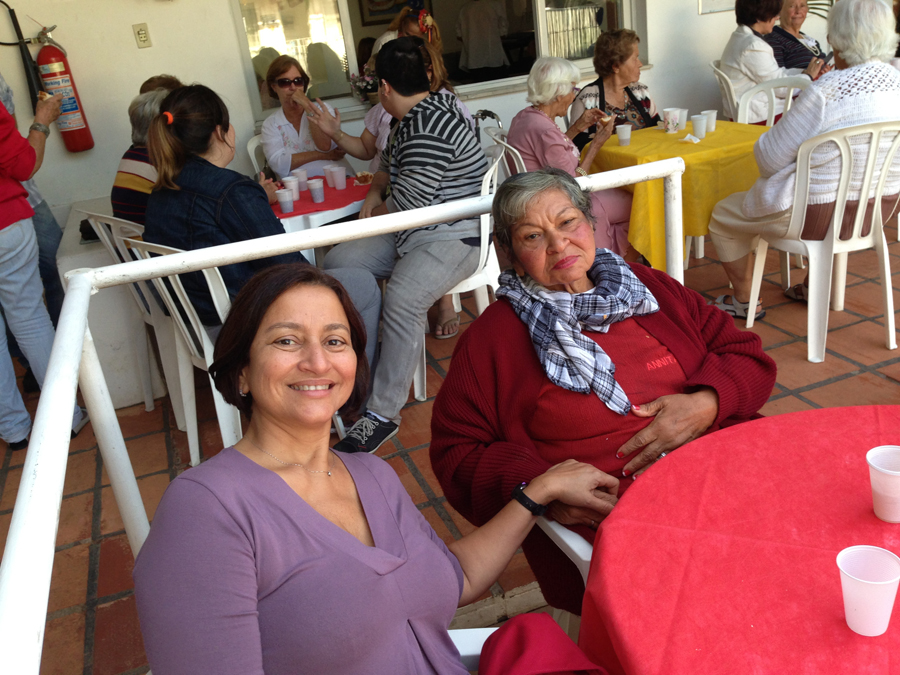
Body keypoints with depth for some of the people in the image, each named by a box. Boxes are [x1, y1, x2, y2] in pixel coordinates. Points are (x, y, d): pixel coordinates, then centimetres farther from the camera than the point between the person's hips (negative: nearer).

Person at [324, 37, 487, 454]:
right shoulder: (415, 117, 14)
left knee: (401, 299, -34)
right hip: (413, 233, 11)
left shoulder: (428, 127, -19)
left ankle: (384, 414, -26)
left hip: (453, 238, -11)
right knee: (337, 263, 0)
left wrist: (377, 213, 0)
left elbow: (410, 201, -22)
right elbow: (390, 161, 31)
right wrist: (375, 192, 10)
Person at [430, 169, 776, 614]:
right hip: (603, 522, -4)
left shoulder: (648, 287, 18)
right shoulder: (491, 338, 6)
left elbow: (747, 356, 18)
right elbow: (456, 451, 3)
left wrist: (705, 405, -5)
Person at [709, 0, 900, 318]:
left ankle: (744, 301, 25)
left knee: (722, 215, 14)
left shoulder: (825, 92, -24)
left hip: (821, 215, -8)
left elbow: (770, 159, -18)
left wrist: (765, 139, 4)